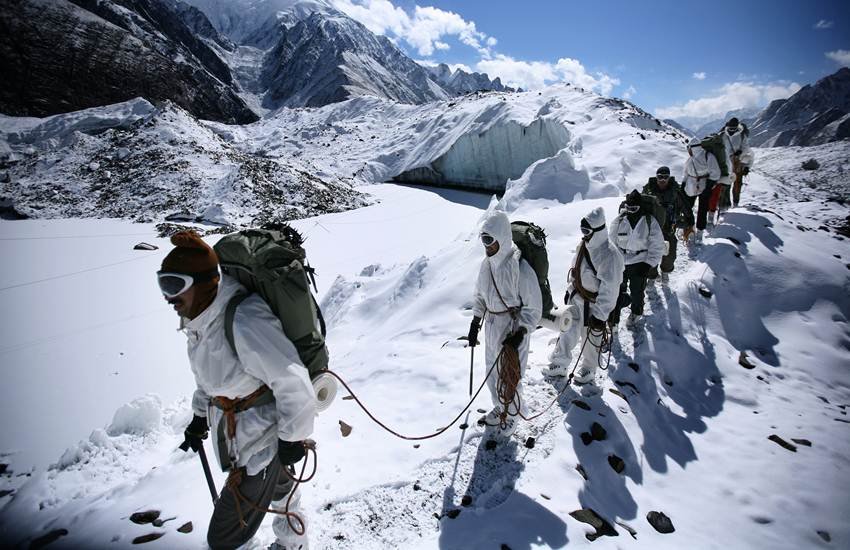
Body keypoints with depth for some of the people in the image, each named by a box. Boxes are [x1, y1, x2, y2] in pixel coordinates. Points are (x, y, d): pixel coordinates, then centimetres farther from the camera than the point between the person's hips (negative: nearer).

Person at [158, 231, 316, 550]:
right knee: (278, 491, 31)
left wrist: (292, 438, -19)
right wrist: (200, 418, 20)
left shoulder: (244, 323, -35)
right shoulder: (201, 321, -4)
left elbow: (293, 383, -31)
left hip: (262, 446, -9)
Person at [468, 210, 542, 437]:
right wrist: (475, 323, 9)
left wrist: (520, 333, -21)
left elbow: (534, 307, -16)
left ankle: (511, 417, 36)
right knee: (492, 373, 21)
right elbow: (479, 295, 11)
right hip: (491, 328, 6)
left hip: (513, 331, -6)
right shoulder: (487, 264, -4)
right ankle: (500, 408, 46)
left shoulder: (520, 268, -25)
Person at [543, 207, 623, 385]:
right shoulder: (583, 245, -2)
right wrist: (569, 290, 20)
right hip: (576, 297, 7)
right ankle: (560, 364, 31)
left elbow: (609, 289, -25)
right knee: (567, 331, 14)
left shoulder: (609, 255, -26)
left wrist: (601, 315, -24)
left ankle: (589, 369, 35)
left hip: (594, 305, -7)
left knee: (591, 337, 12)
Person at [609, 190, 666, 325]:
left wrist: (648, 264, -9)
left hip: (640, 262, -2)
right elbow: (612, 241, 6)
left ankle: (636, 312, 40)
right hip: (620, 262, 2)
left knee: (636, 291, 13)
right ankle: (613, 319, 21)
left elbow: (657, 245, -6)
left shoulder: (650, 221, -11)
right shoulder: (619, 220, -6)